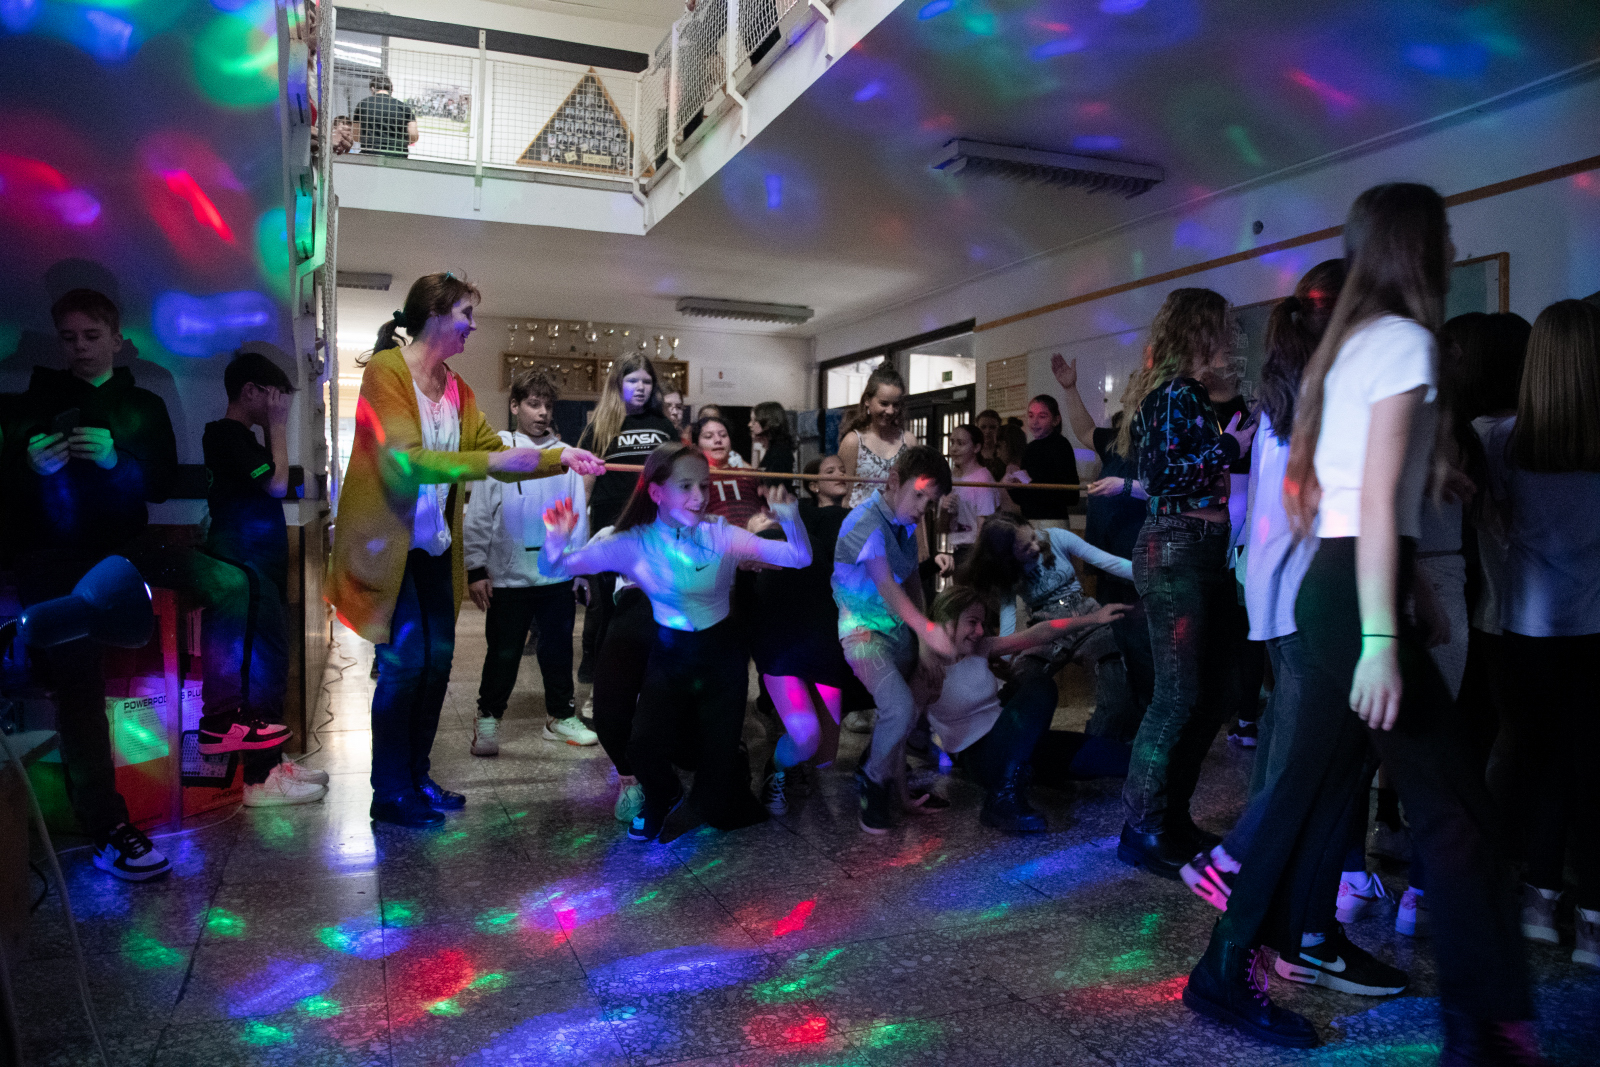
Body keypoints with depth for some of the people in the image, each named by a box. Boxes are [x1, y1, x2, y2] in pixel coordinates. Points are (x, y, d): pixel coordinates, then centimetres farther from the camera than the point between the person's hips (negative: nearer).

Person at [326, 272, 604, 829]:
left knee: (438, 658, 8)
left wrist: (560, 457, -6)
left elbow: (496, 452, 6)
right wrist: (490, 461, -28)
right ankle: (390, 794, 8)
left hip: (434, 545, 7)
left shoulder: (454, 386, 10)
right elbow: (405, 459, -24)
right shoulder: (385, 371, -12)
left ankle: (416, 777, 23)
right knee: (405, 661, -6)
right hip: (388, 542, -7)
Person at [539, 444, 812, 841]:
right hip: (670, 656, 1)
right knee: (643, 750, -24)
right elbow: (554, 568, -11)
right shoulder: (635, 543, -11)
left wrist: (790, 519, -35)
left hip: (722, 654, 0)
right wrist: (556, 540, -33)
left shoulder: (722, 535, -11)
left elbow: (801, 558, -16)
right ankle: (663, 797, 14)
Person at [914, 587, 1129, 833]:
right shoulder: (921, 672, -11)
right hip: (978, 755, -7)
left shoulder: (979, 649, 6)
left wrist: (1092, 618, -1)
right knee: (1038, 686, -30)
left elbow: (1037, 634, 3)